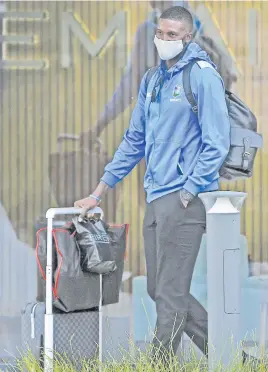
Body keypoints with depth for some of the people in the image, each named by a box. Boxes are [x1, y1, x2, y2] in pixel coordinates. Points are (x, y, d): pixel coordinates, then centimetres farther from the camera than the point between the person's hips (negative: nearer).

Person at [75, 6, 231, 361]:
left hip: (183, 199, -8)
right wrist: (98, 193, 20)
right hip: (155, 199, 8)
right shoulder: (152, 80, 16)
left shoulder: (202, 75, -6)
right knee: (158, 290, 11)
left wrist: (187, 192, -14)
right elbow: (134, 141, 22)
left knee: (170, 294, -6)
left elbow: (216, 142, -10)